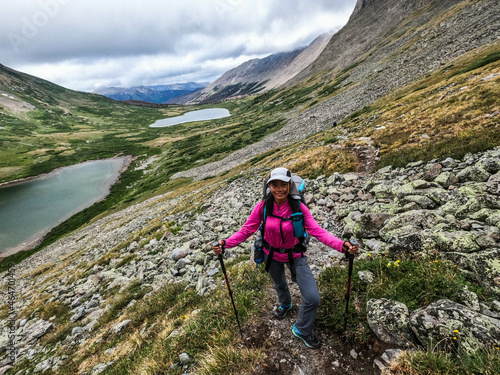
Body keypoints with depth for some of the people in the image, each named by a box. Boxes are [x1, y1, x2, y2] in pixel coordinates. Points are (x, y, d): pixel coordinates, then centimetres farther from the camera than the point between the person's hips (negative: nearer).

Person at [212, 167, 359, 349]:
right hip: (272, 255, 2)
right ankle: (285, 304, 69)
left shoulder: (298, 207, -24)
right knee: (279, 284, 30)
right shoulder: (263, 206, -22)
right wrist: (226, 243, -32)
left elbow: (317, 230, -26)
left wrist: (341, 245, -40)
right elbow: (247, 229, -18)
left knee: (313, 298, -6)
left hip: (295, 255, -1)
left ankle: (302, 330, 28)